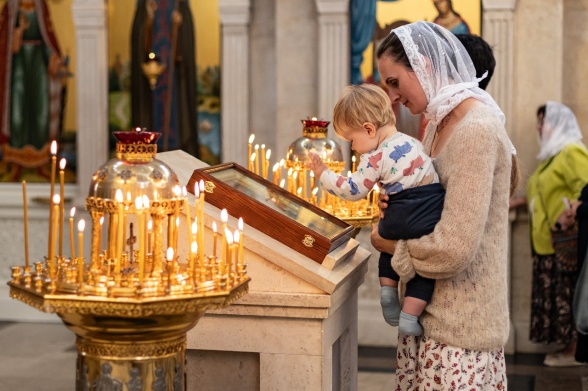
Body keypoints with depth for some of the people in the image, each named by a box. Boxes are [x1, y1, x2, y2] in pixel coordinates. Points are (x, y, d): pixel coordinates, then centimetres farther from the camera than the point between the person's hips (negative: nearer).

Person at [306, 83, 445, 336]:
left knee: (390, 243, 29)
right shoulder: (413, 143, 15)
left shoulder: (374, 158, -5)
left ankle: (387, 288, 19)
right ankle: (409, 316, 3)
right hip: (435, 215, 4)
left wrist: (324, 175, 9)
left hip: (403, 217, -4)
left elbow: (354, 190, 0)